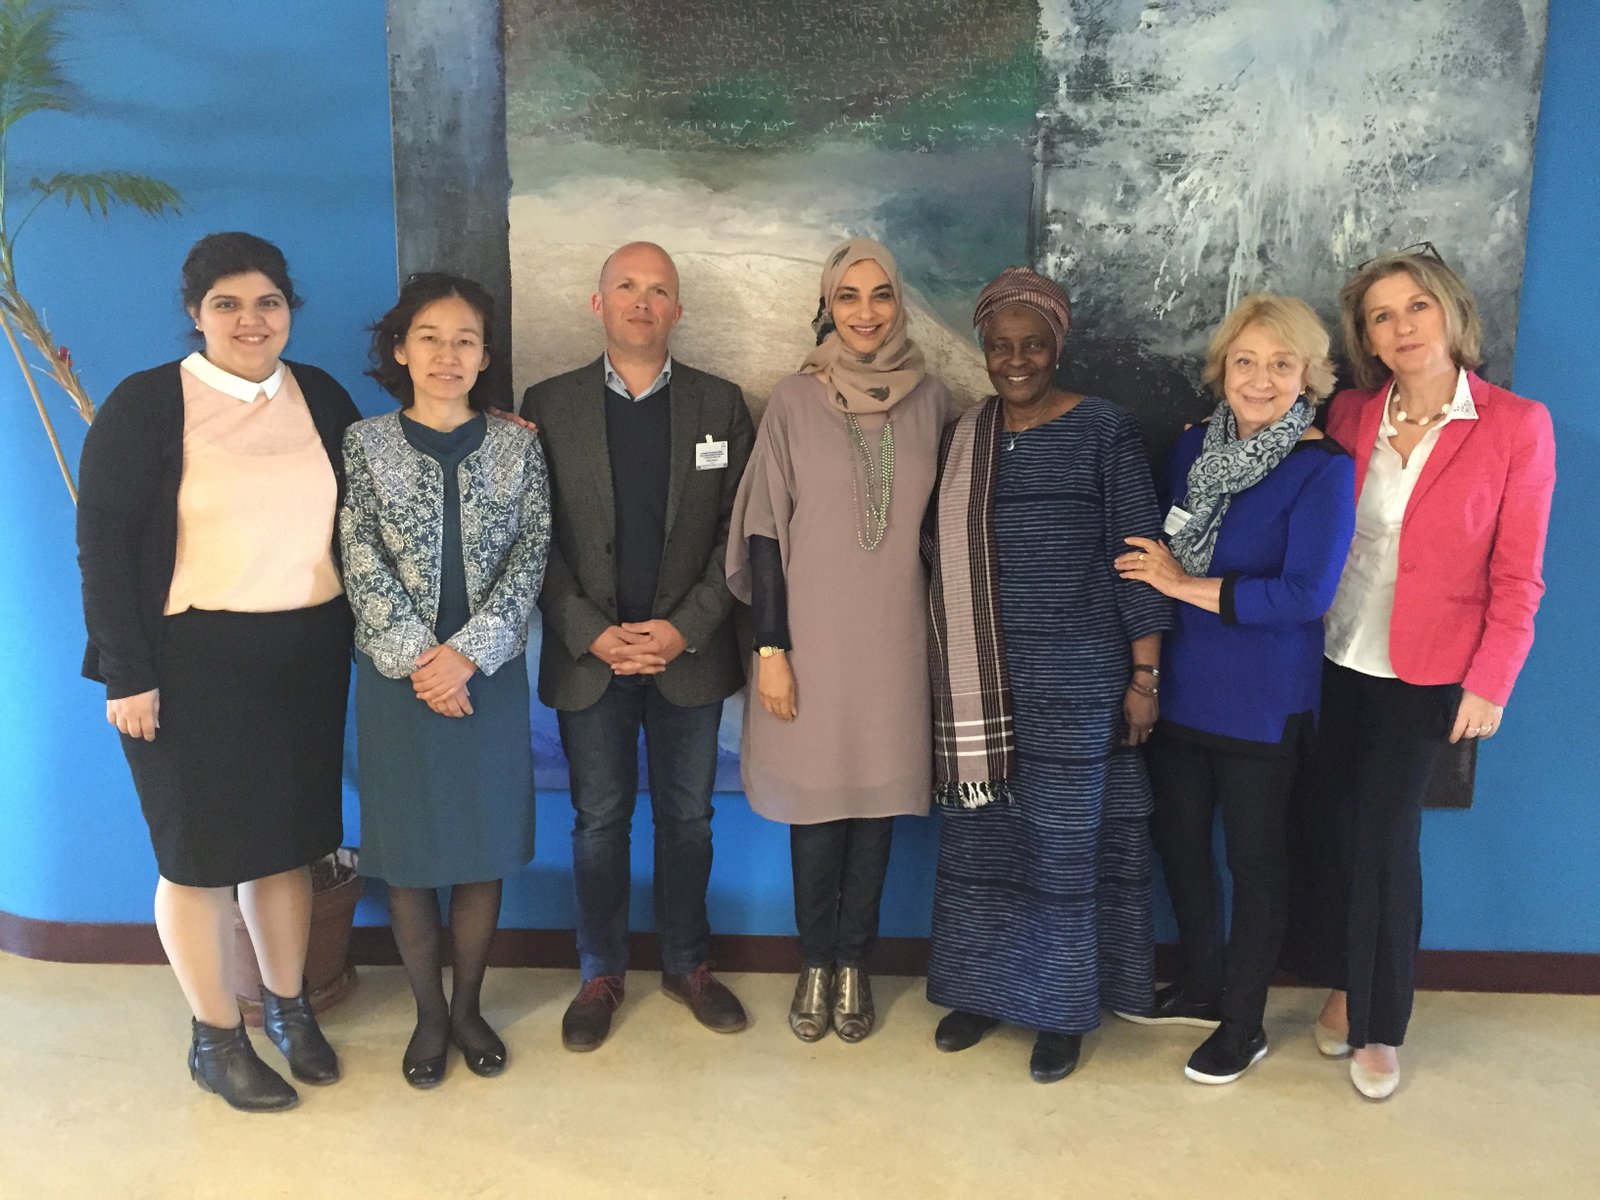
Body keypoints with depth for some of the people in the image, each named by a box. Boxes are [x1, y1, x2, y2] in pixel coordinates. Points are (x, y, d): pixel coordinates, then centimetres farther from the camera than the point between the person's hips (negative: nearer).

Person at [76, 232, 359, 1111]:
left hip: (306, 658, 4)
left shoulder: (322, 397, 6)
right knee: (200, 852, 7)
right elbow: (103, 545, -7)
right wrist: (127, 674, -11)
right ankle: (215, 1039, 24)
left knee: (288, 838, 13)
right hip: (192, 665, -3)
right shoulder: (144, 405, -6)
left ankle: (288, 1007, 32)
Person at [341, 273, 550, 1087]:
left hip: (489, 674, 1)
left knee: (484, 849, 9)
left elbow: (531, 559, -4)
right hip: (397, 677, -1)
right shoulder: (363, 445, 1)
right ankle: (429, 1013, 26)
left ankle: (468, 1005, 28)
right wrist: (417, 657, -14)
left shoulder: (517, 447, 2)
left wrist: (467, 654, -13)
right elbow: (362, 563, -6)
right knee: (408, 851, 8)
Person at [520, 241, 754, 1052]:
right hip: (587, 654, 0)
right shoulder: (549, 404, 1)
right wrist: (593, 634, -12)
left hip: (689, 652, 1)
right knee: (599, 819, 10)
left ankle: (688, 964, 30)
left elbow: (740, 533, -2)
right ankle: (601, 974, 27)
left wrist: (686, 628, -12)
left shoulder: (720, 405, 2)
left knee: (687, 816, 12)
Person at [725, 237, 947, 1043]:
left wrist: (941, 629, 8)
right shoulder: (794, 400, -4)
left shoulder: (929, 398, 2)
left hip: (894, 639, 2)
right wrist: (771, 649, -7)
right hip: (812, 638, -2)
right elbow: (764, 531, -4)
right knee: (815, 804, 7)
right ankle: (816, 965, 26)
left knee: (878, 801, 10)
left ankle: (853, 964, 27)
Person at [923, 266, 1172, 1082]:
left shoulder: (1105, 432, -5)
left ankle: (1062, 1010, 24)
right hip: (976, 679, 4)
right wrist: (951, 670, 5)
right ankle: (981, 989, 31)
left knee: (1064, 845, 6)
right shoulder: (961, 437, 6)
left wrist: (1144, 679, -7)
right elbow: (937, 546, 10)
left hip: (1073, 678, -4)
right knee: (976, 836, 12)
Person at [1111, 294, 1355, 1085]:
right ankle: (1201, 986, 41)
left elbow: (1305, 592, -23)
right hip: (1181, 689, 6)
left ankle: (1244, 1024, 29)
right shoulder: (1194, 448, 4)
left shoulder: (1324, 470, -13)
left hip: (1264, 702, -6)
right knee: (1177, 837, 18)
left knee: (1254, 857, 9)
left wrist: (1187, 586, -18)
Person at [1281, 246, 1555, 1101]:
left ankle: (1380, 1026, 19)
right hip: (1333, 659, 3)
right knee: (1322, 824, 7)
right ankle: (1343, 983, 30)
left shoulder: (1516, 425, -7)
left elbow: (1516, 575, -7)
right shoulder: (1352, 415, 2)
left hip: (1423, 674, -3)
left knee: (1383, 837, 0)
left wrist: (1489, 683, -10)